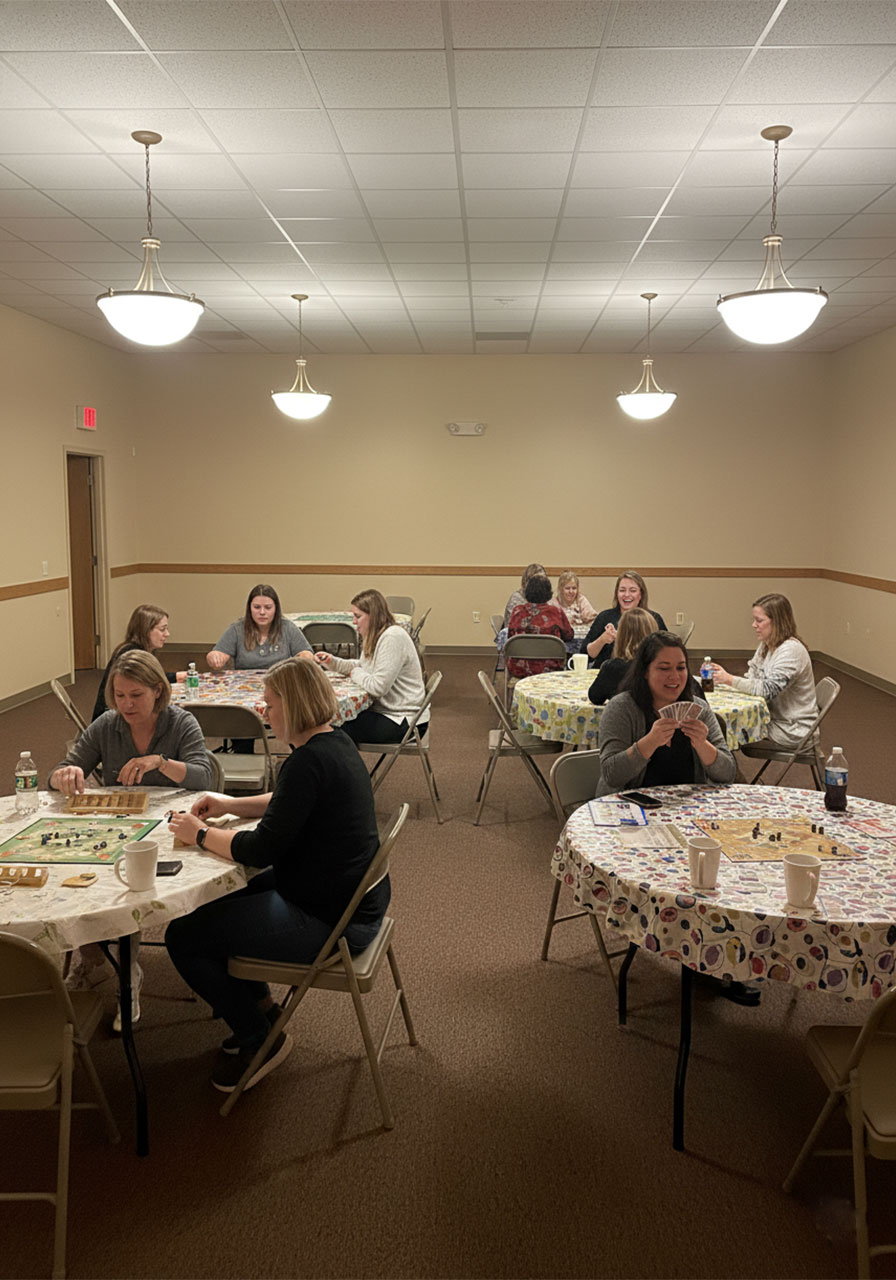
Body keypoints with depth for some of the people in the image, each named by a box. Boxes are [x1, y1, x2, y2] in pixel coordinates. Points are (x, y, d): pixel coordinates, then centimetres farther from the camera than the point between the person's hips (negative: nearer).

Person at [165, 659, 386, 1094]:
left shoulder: (309, 761, -25)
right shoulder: (335, 743, 6)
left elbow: (260, 850, -23)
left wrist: (200, 835, -8)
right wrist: (230, 805, 13)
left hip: (330, 922, -11)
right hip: (352, 899, 11)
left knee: (182, 938, -4)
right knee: (216, 900, 25)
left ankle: (260, 1038, 12)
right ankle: (259, 1007, 33)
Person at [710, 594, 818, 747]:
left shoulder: (791, 650, -20)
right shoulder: (765, 646, 9)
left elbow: (769, 689, -27)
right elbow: (751, 679, 6)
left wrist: (730, 679, -24)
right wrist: (721, 677, -10)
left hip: (792, 729, -8)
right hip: (774, 716, 8)